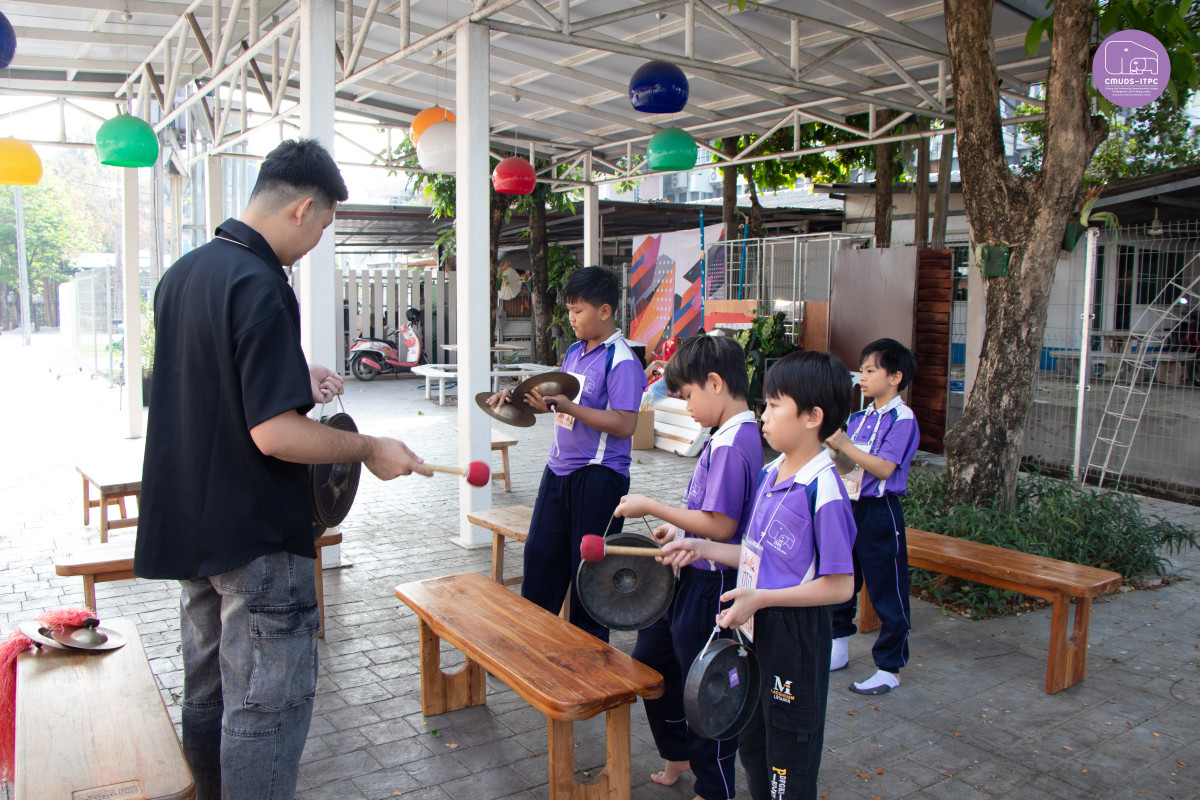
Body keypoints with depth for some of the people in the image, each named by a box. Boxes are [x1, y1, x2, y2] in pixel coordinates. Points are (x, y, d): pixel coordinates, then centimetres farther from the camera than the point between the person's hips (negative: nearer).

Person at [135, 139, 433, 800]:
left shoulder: (181, 274, 6)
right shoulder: (261, 288, -22)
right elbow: (275, 434, -27)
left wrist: (294, 381, 11)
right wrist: (370, 448, -15)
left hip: (184, 526, 9)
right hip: (255, 537, -9)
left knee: (205, 691, 21)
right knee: (267, 704, 2)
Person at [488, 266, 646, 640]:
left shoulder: (621, 361, -17)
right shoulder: (575, 351, 11)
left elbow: (624, 425, -24)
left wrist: (566, 406, -27)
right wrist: (519, 395, 6)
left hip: (598, 478, -8)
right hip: (559, 469, 9)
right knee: (540, 553, 16)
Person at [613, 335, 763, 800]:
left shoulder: (731, 446, -24)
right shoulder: (736, 436, 7)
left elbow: (721, 525, -28)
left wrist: (653, 508, -20)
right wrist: (678, 528, 9)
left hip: (711, 588, -10)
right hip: (691, 578, 10)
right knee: (650, 660, 23)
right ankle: (679, 754, 43)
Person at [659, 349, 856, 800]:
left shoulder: (823, 491, -22)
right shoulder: (770, 475, 5)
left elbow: (839, 586, -21)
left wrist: (761, 598, -23)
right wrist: (703, 549, 4)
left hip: (795, 639, -8)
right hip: (755, 630, 8)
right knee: (751, 746, 24)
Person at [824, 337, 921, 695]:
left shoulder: (902, 419, -11)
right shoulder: (859, 418, 11)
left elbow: (884, 467, -21)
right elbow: (847, 464, 10)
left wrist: (843, 444, -21)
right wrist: (830, 442, -6)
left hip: (880, 512, -7)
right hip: (850, 506, 8)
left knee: (887, 593, 2)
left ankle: (889, 669, 14)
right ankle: (839, 650, 32)